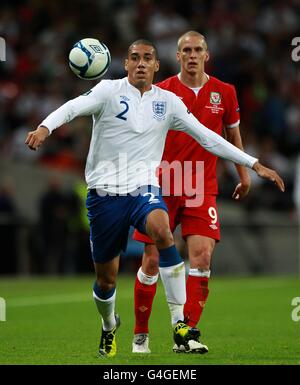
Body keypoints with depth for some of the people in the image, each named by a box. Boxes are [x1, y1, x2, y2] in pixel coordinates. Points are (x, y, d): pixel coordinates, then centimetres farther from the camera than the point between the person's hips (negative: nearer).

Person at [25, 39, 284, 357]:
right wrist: (45, 127, -41)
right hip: (104, 191, -1)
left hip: (144, 189, 1)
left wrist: (255, 165, 8)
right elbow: (73, 107, -20)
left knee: (162, 230, -33)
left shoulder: (168, 101, 8)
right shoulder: (110, 91, -2)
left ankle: (179, 324, -31)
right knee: (106, 278, 6)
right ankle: (109, 328, 41)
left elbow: (207, 137, 11)